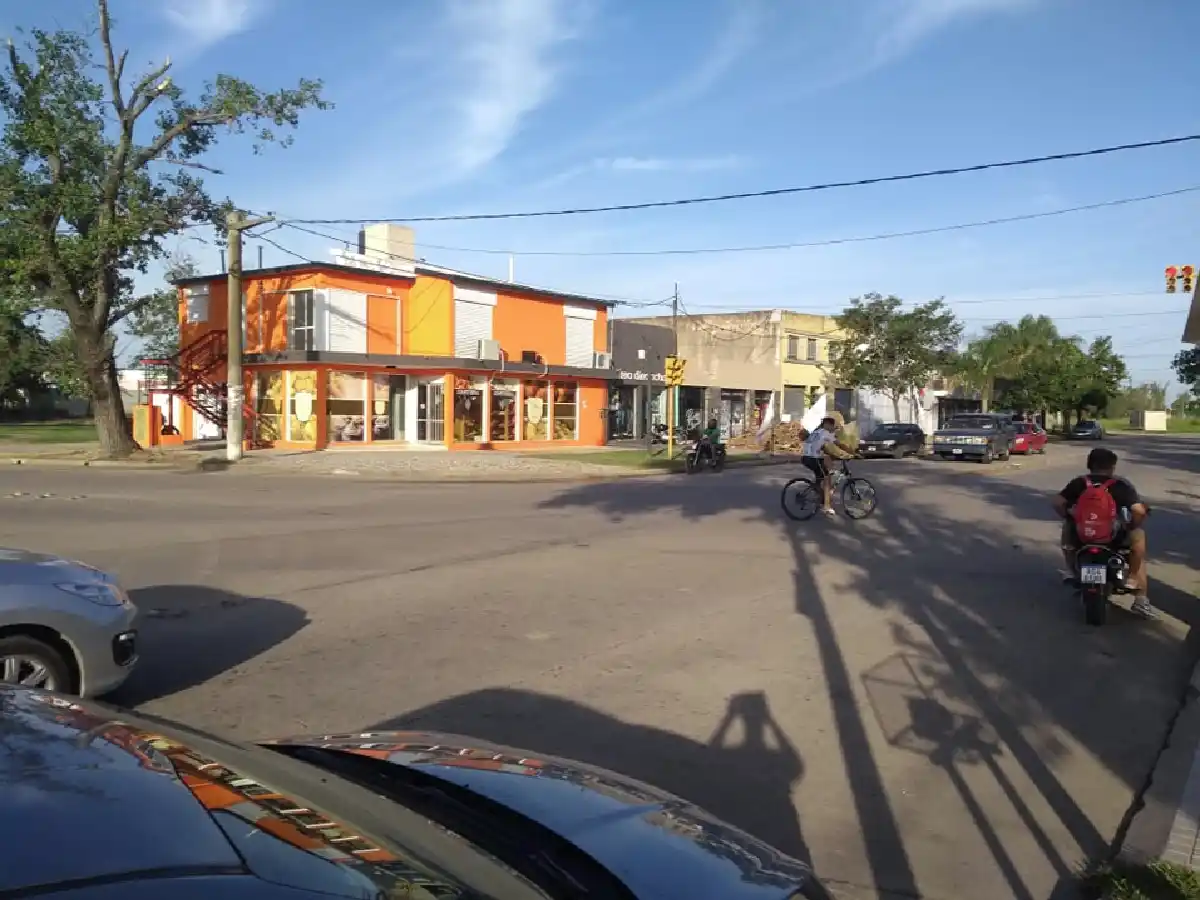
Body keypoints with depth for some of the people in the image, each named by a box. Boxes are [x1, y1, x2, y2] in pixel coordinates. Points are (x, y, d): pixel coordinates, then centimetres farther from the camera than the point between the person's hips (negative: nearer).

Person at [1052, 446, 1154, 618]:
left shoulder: (1078, 483, 2)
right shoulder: (1121, 485, -3)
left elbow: (1057, 503, -4)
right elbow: (1140, 511, -14)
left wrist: (1068, 518, 13)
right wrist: (1131, 526, 6)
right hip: (1114, 538, -2)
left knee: (1067, 528, 36)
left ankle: (1071, 570, 30)